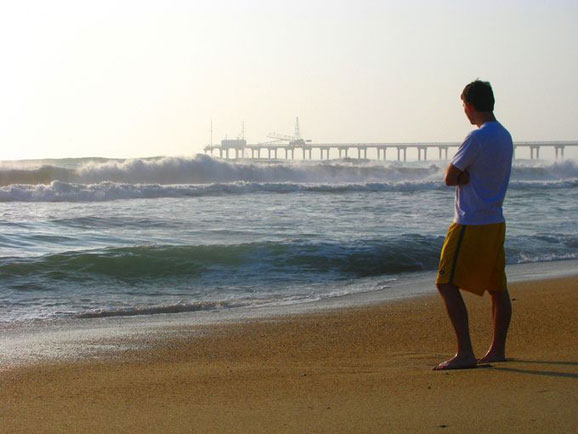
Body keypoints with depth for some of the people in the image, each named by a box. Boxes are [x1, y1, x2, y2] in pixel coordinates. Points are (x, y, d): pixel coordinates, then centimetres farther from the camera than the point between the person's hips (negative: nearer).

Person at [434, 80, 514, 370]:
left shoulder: (478, 137, -17)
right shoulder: (505, 136, 11)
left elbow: (450, 178, -12)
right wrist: (465, 174, -3)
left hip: (470, 225, -9)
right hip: (496, 223, 9)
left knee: (447, 285, -7)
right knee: (497, 288, 13)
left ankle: (465, 353, -12)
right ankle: (497, 350, 22)